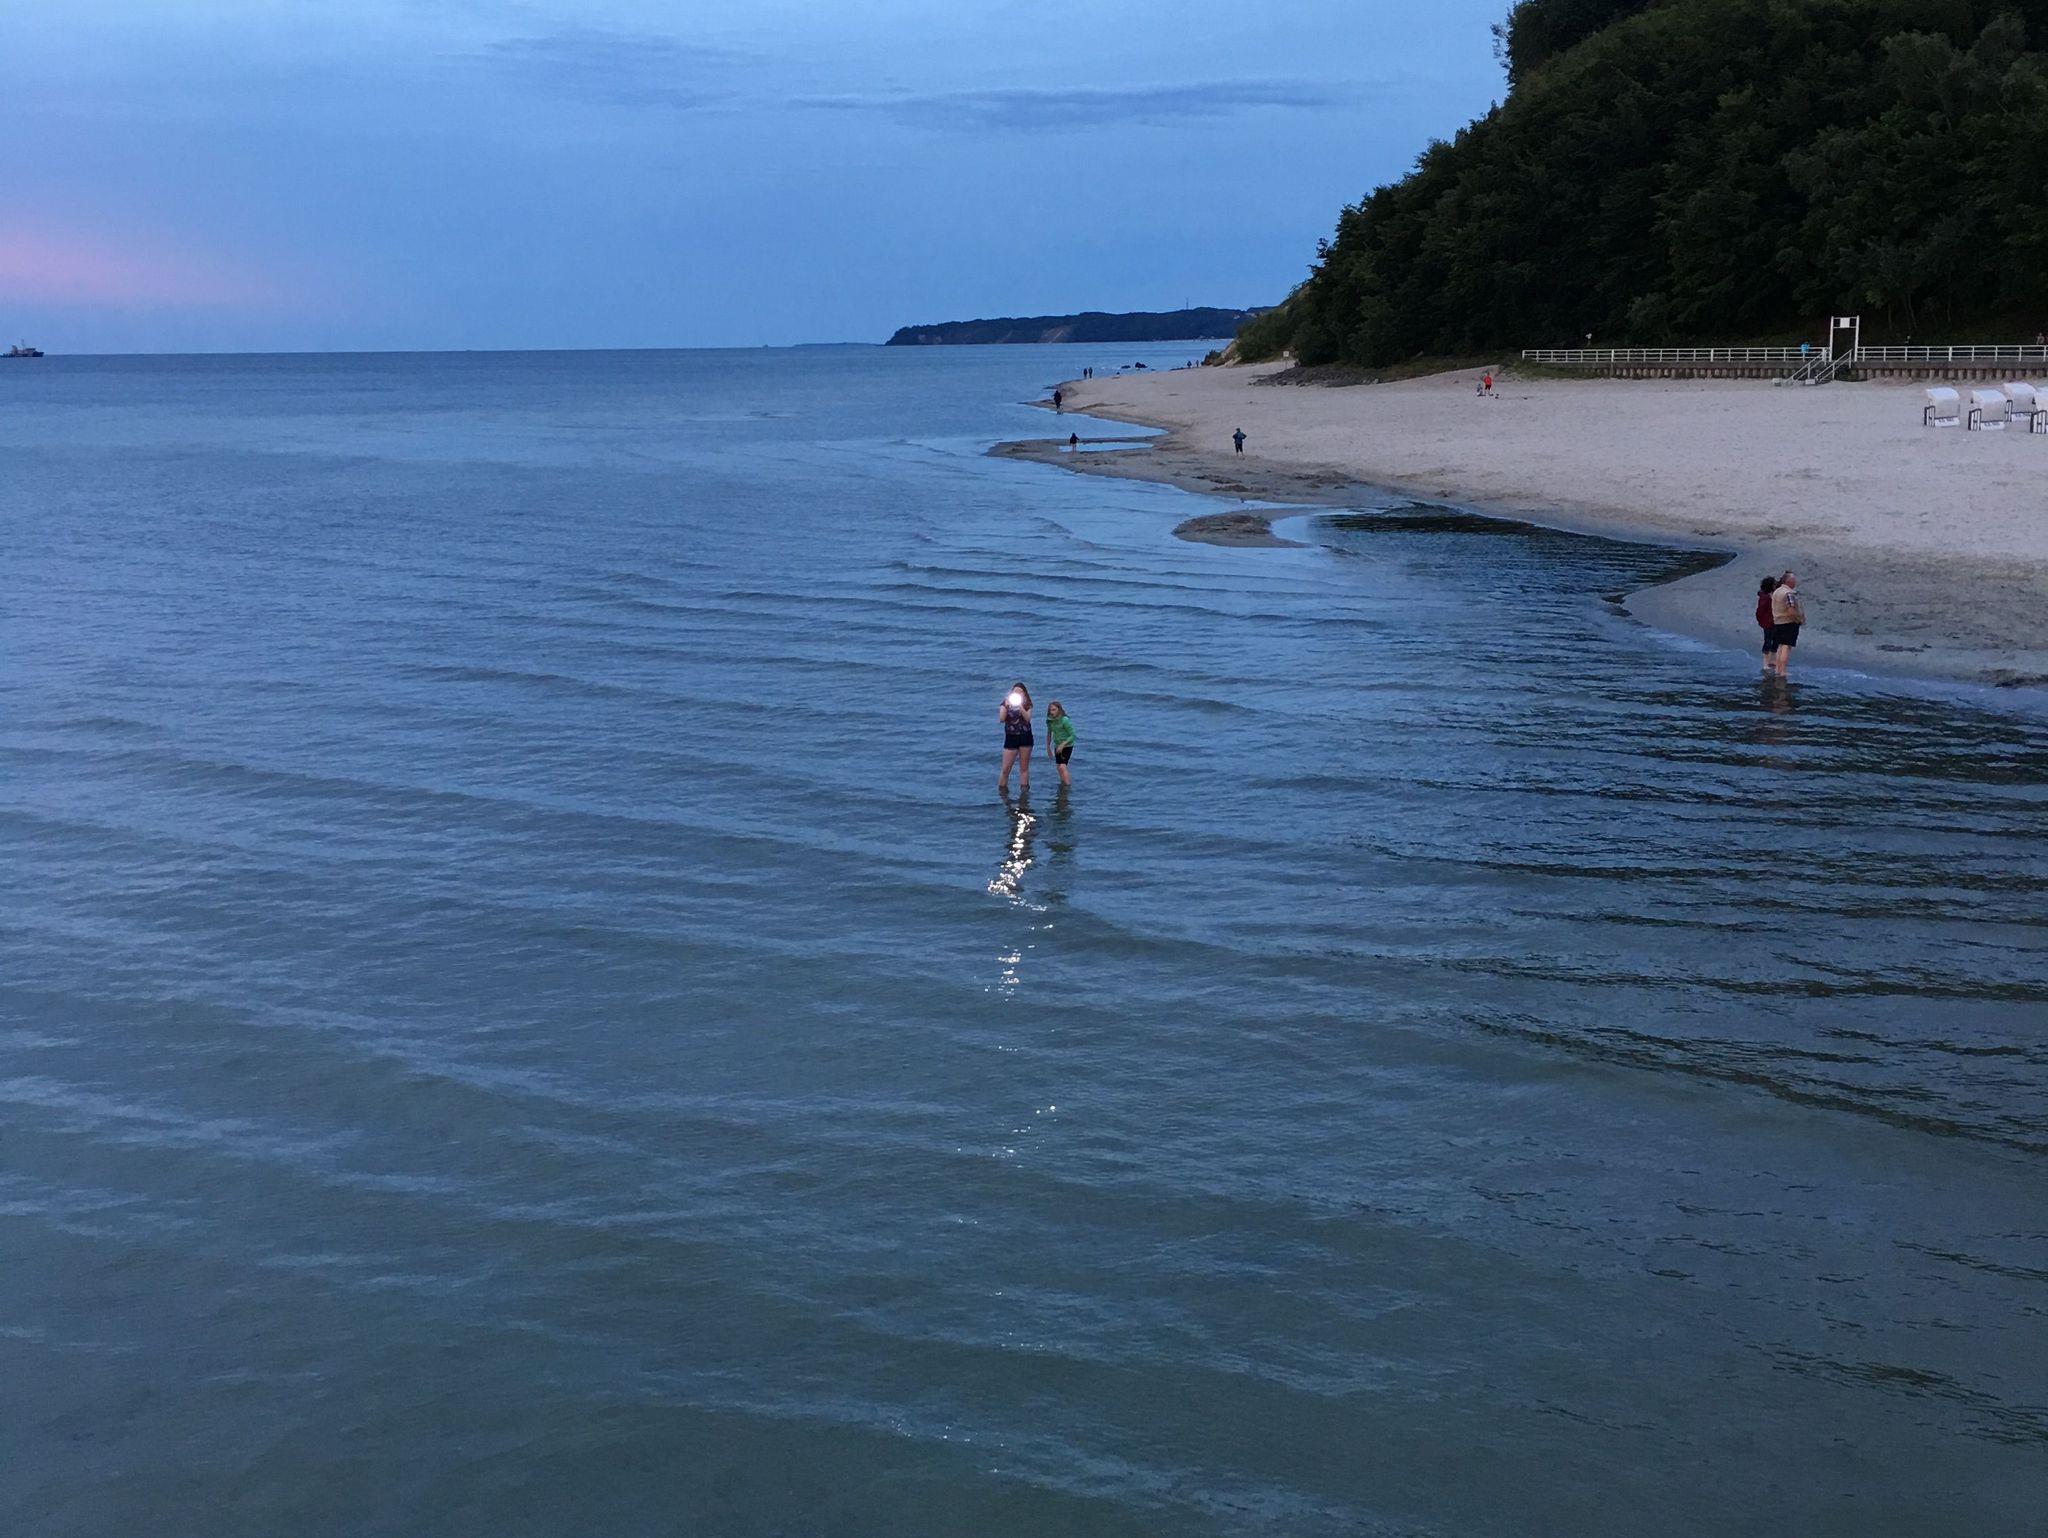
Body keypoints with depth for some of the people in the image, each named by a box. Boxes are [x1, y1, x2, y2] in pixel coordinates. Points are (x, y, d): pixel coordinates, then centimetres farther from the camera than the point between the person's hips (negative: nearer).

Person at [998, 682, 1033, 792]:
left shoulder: (1027, 705, 6)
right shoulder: (1006, 703, 3)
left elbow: (1028, 718, -10)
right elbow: (1001, 719, -10)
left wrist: (1020, 707, -20)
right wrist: (1006, 706, -22)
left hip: (1025, 737, 1)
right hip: (1011, 738, -1)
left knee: (1024, 767, 4)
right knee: (1006, 769, -5)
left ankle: (1024, 789, 9)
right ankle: (1002, 790, 4)